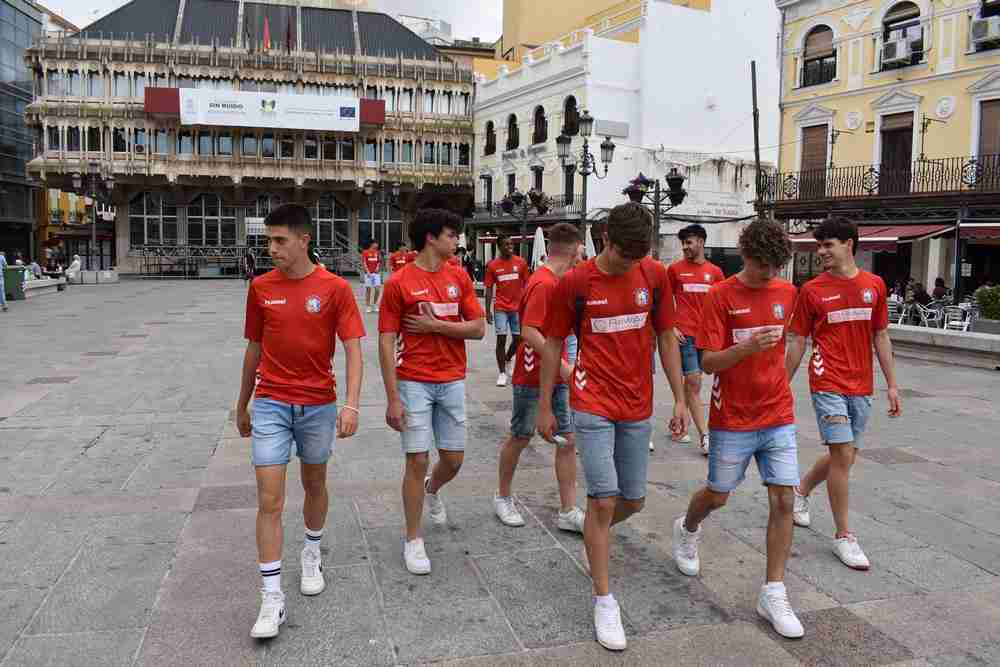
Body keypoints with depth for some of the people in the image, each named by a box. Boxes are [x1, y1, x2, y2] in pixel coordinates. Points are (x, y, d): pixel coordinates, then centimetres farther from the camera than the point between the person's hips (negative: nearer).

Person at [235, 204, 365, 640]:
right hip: (270, 404, 1)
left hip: (319, 404, -1)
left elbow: (353, 350, -10)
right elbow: (254, 348, 11)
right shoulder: (261, 288, 1)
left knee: (314, 484, 17)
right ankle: (272, 599, 3)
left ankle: (311, 556, 43)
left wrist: (351, 404, -22)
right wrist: (242, 405, 17)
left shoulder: (335, 289, -7)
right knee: (269, 499, -5)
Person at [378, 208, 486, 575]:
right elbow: (386, 342, -8)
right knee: (417, 460, -1)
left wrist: (436, 325, -12)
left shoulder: (459, 277, 5)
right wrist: (393, 398, -12)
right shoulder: (399, 282, -7)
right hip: (414, 383, -4)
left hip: (452, 381, 4)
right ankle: (413, 540, 16)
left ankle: (431, 490, 45)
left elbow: (478, 328, 1)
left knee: (453, 460, 10)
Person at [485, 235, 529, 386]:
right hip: (500, 308, -2)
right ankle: (502, 373, 4)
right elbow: (489, 289, 2)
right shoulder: (492, 265, -1)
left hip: (518, 307, 2)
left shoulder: (521, 263, 2)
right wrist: (488, 311, -2)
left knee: (518, 338, 6)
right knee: (501, 338, -4)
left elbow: (526, 285, 7)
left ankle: (507, 360, 35)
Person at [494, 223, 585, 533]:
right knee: (520, 437, 9)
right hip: (532, 377, -8)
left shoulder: (556, 281, 8)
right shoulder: (542, 283, -19)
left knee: (567, 441, 6)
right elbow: (529, 332, -25)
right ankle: (503, 497, 29)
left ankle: (568, 512, 13)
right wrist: (563, 366, -25)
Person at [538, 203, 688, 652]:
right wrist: (544, 408, 3)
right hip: (593, 406, -3)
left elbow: (666, 338, 7)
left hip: (638, 407, 4)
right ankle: (604, 601, 10)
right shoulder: (574, 283, -8)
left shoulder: (655, 275, 0)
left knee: (634, 500, 12)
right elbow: (553, 345, 1)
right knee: (603, 500, -6)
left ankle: (596, 532, 46)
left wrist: (680, 399, 6)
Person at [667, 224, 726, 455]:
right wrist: (671, 327, -5)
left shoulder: (715, 272, 7)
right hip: (685, 334, -3)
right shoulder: (675, 269, 1)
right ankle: (704, 436, -4)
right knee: (694, 383, -6)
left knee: (689, 382, 13)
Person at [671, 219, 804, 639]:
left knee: (784, 501, -2)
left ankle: (773, 595, 10)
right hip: (732, 420, -3)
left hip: (779, 418, 4)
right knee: (717, 496, 12)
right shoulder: (721, 296, -11)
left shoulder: (787, 293, 3)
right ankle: (687, 529, 46)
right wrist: (747, 347, -31)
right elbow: (709, 362, -15)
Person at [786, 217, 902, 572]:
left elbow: (881, 336, 10)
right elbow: (797, 342, 1)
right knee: (843, 454, -8)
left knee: (845, 455, 13)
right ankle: (843, 536, 5)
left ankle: (802, 489, 40)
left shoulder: (874, 285, 5)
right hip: (828, 384, -4)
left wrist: (892, 384, 8)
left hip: (861, 387, 4)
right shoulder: (812, 289, -3)